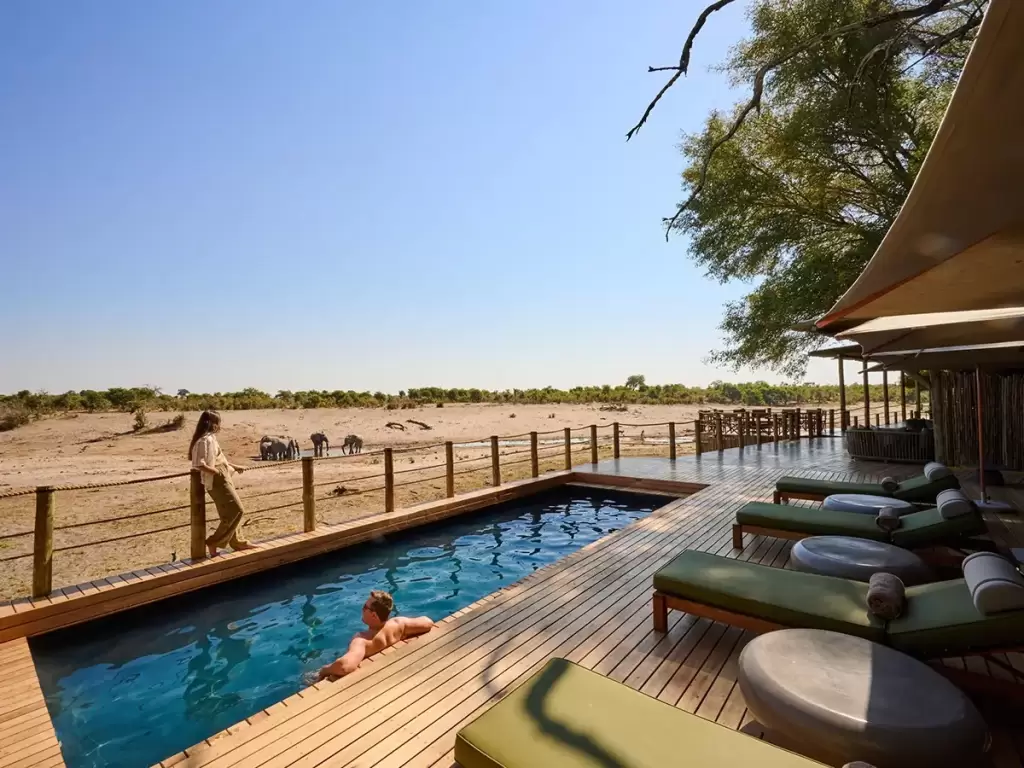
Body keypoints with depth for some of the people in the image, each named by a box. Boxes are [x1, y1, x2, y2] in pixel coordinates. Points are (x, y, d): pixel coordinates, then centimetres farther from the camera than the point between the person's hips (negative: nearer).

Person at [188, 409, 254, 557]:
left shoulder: (210, 438, 13)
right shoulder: (205, 440, -17)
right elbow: (199, 464, -25)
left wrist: (234, 466, 28)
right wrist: (217, 472, -20)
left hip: (222, 480, 10)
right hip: (217, 481, -10)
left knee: (230, 512, 17)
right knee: (236, 511, -6)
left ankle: (235, 542, 27)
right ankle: (214, 542, 2)